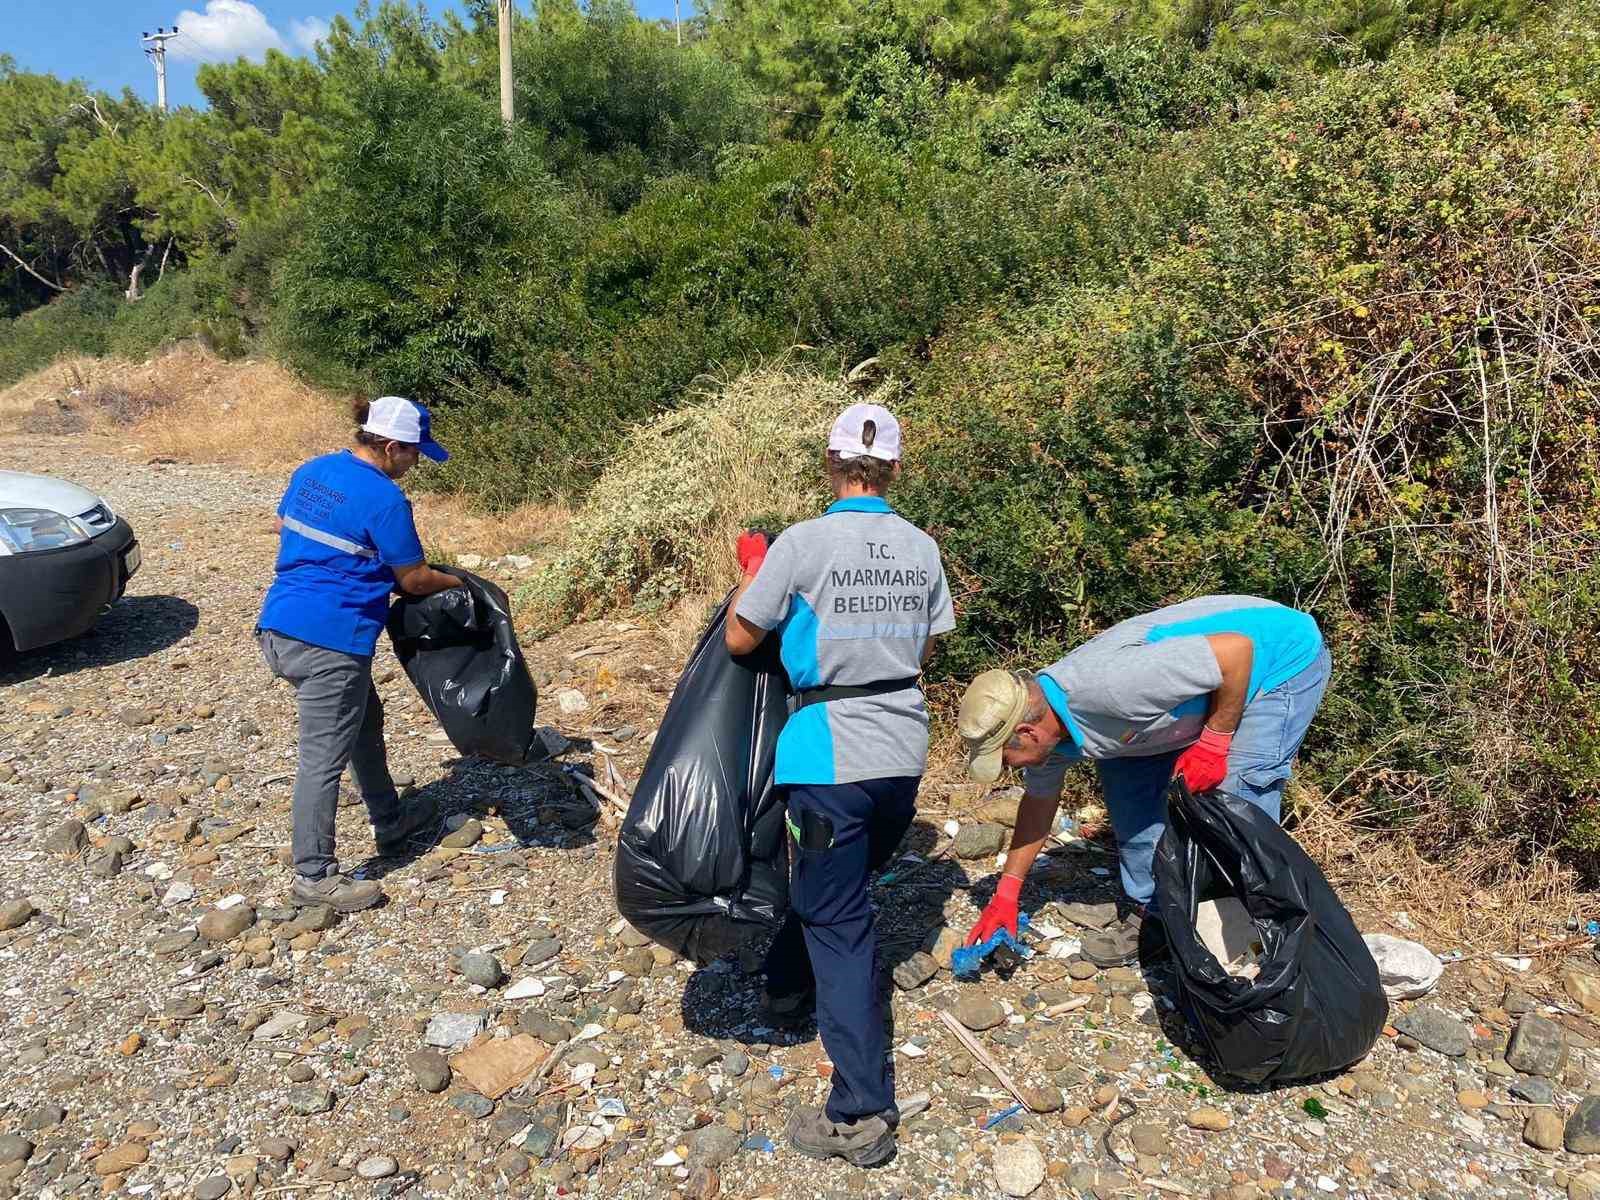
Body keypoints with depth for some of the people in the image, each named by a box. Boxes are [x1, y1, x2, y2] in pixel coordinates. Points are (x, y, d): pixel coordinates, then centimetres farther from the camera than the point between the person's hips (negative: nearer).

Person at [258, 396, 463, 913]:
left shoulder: (311, 471, 8)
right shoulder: (385, 499, -16)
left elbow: (281, 525, 26)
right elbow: (414, 580, -7)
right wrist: (462, 584, 10)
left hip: (279, 626, 10)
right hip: (329, 640, -9)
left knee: (364, 720, 24)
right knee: (324, 756, 0)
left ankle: (390, 823, 38)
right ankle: (313, 876, 11)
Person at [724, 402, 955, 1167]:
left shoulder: (802, 543, -13)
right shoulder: (923, 548, 2)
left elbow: (739, 639, -4)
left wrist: (753, 570, 11)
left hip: (833, 753, -6)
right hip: (904, 751, 6)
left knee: (839, 922, 1)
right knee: (841, 885, 26)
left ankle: (863, 1113, 5)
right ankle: (788, 986, 50)